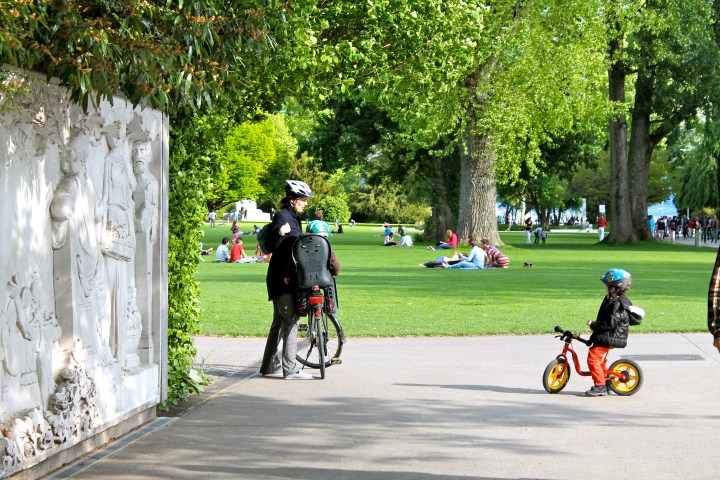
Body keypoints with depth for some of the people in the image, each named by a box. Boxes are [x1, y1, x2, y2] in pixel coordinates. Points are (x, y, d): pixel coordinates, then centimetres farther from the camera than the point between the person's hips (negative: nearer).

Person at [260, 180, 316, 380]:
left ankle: (269, 365, 23)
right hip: (281, 278, -10)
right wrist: (279, 233, -34)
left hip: (288, 278, 10)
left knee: (280, 322, 15)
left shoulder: (294, 218, 16)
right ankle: (290, 369, -10)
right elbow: (270, 245, -19)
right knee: (290, 320, -10)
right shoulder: (282, 216, -13)